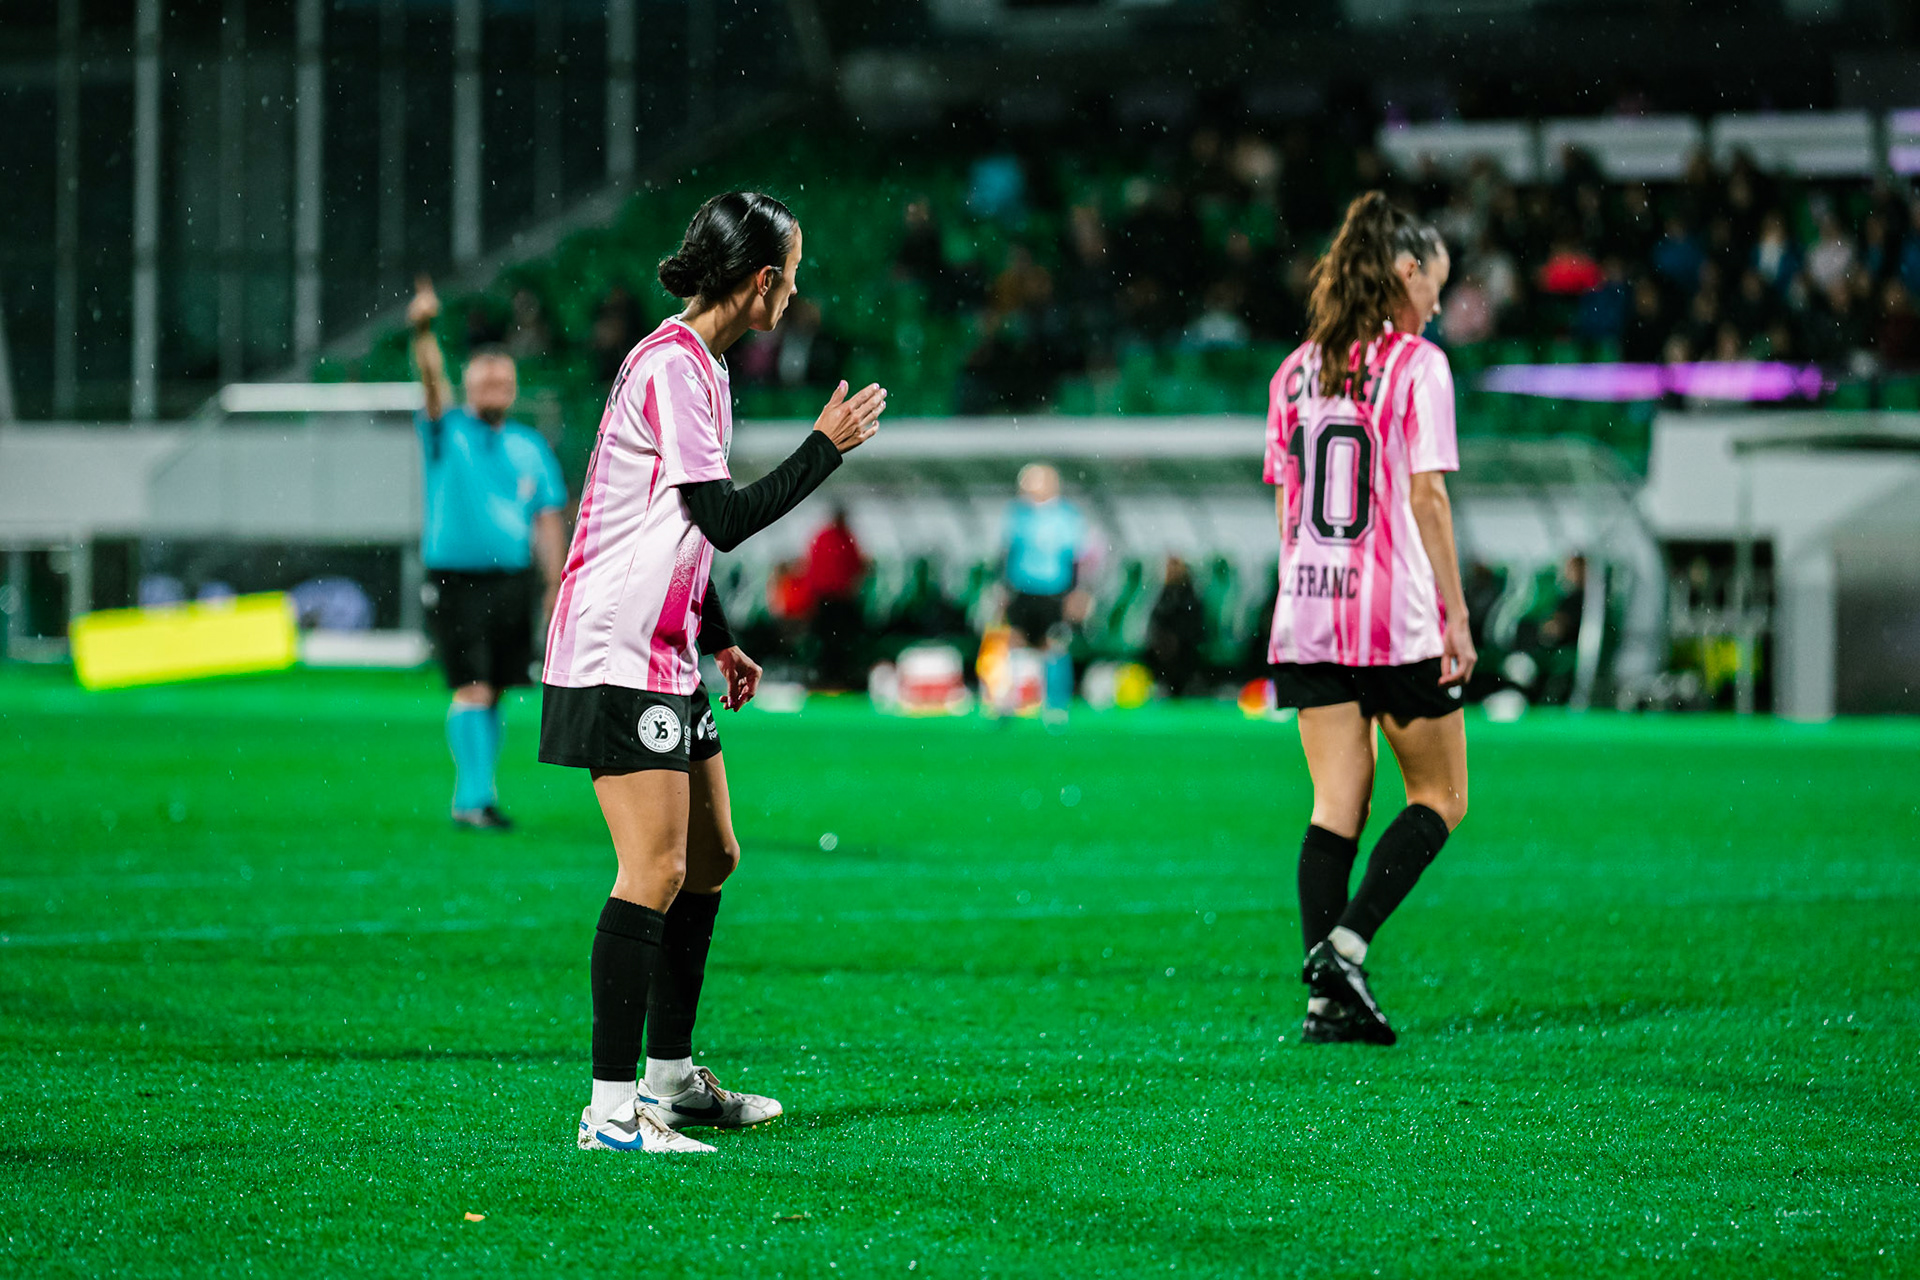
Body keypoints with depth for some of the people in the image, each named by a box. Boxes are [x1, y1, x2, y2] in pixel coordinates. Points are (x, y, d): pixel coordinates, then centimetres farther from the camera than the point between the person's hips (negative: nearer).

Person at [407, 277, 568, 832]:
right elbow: (433, 384, -17)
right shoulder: (448, 432, 1)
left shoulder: (530, 447, 10)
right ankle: (474, 796, -11)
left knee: (493, 691, 9)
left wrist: (555, 585, 2)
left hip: (512, 579, 4)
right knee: (471, 689, -11)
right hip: (455, 578, -4)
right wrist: (423, 333, -36)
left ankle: (472, 796, 19)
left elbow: (548, 520, 10)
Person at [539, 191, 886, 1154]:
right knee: (655, 871, -13)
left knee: (710, 859, 15)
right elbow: (724, 518, -19)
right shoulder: (671, 367, -16)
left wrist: (719, 641, 23)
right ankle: (612, 1109, -12)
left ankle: (672, 1076, 25)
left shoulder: (701, 366, 15)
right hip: (618, 658, -11)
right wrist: (827, 448, -11)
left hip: (668, 658, 11)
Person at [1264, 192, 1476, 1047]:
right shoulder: (1416, 365, -6)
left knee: (1336, 807, 7)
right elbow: (1426, 497, -11)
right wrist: (1457, 615, -8)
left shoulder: (1296, 371, 11)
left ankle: (1330, 995, -2)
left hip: (1307, 615, 5)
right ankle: (1344, 944, -10)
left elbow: (1286, 503, 13)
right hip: (1398, 614, -5)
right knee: (1439, 799, 8)